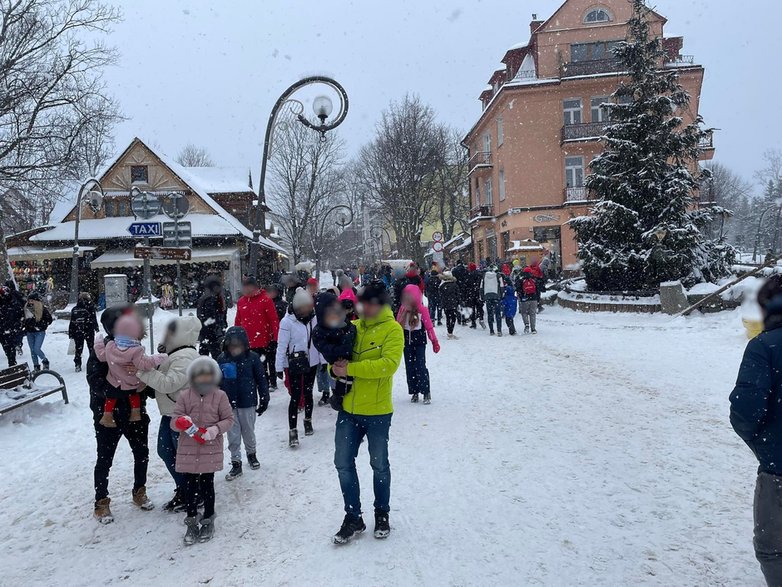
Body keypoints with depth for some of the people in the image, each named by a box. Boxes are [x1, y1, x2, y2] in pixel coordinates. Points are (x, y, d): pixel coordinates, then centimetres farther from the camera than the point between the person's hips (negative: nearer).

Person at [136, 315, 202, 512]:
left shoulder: (186, 357, -23)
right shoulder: (175, 353, 11)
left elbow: (168, 383, -30)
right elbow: (161, 376, 16)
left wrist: (142, 371, -27)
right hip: (170, 413, 11)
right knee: (165, 451, 18)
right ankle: (182, 490, 33)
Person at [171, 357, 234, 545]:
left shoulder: (220, 396, -3)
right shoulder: (185, 396, 0)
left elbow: (229, 419, -1)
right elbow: (174, 419, 0)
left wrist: (216, 429, -19)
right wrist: (181, 422, -23)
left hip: (210, 450, -1)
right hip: (188, 450, 2)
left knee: (207, 486, 8)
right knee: (189, 486, 7)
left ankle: (208, 520, 26)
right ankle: (192, 522, 23)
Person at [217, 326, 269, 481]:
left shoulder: (252, 358, -10)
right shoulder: (222, 359, -4)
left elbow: (261, 380, -5)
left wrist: (264, 400, -3)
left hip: (248, 404, -1)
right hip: (228, 405, 2)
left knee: (248, 433, 15)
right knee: (233, 436, 9)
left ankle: (252, 454, 40)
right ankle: (236, 464, 20)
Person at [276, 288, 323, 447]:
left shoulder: (314, 318, -2)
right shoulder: (287, 322, -15)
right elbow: (282, 346, -13)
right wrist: (279, 367, -12)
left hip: (311, 363, 4)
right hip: (294, 365, -4)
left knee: (308, 393, 16)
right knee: (295, 397, -4)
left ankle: (308, 421, 36)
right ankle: (293, 431, 2)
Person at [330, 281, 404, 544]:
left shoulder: (392, 329, -10)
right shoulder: (352, 327, 6)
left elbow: (388, 364, -23)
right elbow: (336, 356, 12)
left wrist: (350, 368, -25)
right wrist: (336, 368, -12)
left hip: (377, 411, -5)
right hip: (348, 407, 5)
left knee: (379, 465, 12)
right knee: (343, 463, 8)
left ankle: (382, 514, 33)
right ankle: (353, 517, 24)